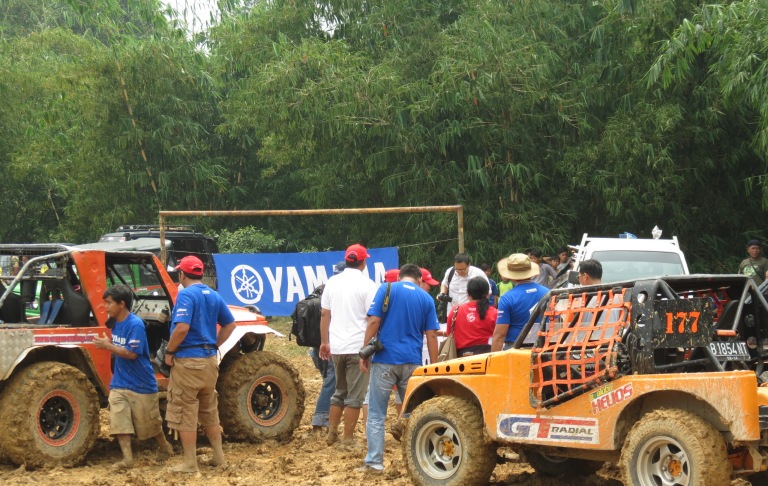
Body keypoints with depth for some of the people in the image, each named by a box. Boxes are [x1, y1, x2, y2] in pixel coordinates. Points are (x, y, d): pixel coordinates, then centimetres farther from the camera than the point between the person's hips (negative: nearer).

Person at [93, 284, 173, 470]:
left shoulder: (135, 324, -20)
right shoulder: (116, 323, 5)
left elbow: (131, 353, -25)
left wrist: (108, 346, -24)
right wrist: (107, 344, 4)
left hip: (141, 384, -7)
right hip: (119, 383, 7)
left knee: (149, 421, 9)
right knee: (118, 420, -10)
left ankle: (164, 448, 34)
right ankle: (127, 458, -10)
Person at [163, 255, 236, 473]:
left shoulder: (186, 295, -14)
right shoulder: (214, 296, 9)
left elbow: (182, 327, -25)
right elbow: (230, 325, 17)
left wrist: (169, 352, -13)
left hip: (188, 361, -7)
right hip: (210, 360, 7)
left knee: (186, 414, 0)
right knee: (210, 412, 18)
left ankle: (190, 463, 3)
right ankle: (218, 456, 23)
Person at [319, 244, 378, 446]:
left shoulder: (332, 282, 6)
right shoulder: (367, 285, -9)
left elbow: (325, 315, 9)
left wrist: (324, 342, 17)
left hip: (336, 346, 5)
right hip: (358, 346, -5)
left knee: (340, 391, 20)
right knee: (355, 395, 1)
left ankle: (332, 433, 21)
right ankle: (348, 439, 1)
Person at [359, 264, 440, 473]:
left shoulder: (387, 289, 1)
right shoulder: (426, 298, 8)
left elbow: (373, 322, -7)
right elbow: (431, 335, 5)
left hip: (385, 360, -2)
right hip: (412, 362, 2)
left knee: (376, 414, 2)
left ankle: (375, 461, -4)